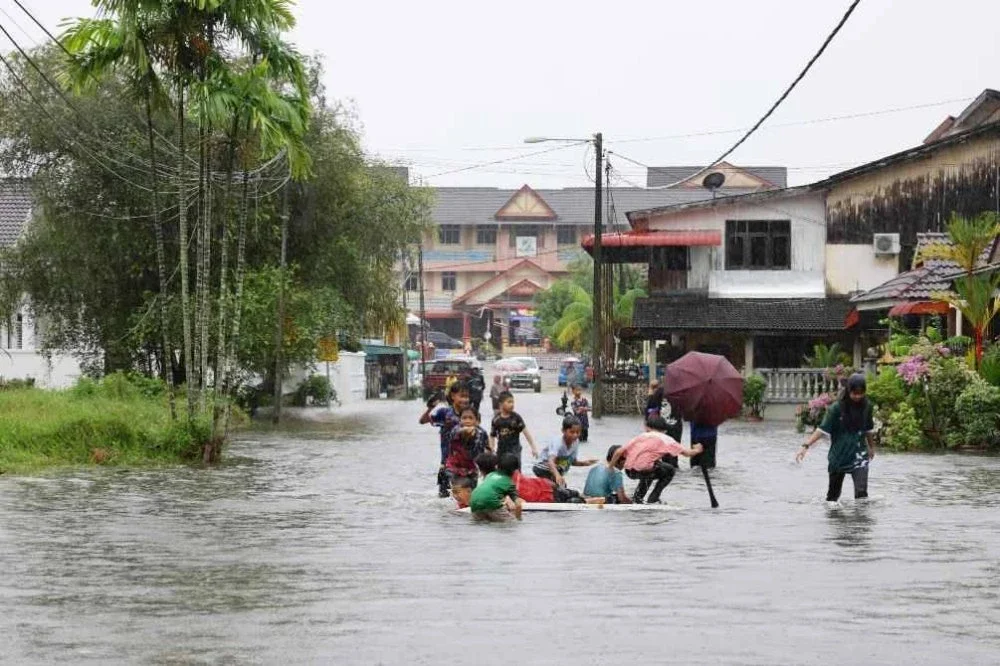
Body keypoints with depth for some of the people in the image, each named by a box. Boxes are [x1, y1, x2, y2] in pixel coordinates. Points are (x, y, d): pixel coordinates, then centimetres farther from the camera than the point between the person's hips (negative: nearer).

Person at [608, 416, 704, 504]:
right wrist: (696, 450, 32)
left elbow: (618, 452, 13)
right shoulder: (666, 439, 13)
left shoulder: (640, 437, 22)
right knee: (670, 470, 22)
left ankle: (637, 497, 26)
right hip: (644, 469, -5)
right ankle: (653, 499, 13)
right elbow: (687, 453, 10)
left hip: (629, 471, 5)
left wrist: (610, 468, 22)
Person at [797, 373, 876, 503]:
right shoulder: (837, 408, -13)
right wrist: (806, 446, -30)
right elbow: (823, 429, -18)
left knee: (861, 491, -17)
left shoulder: (867, 406, -3)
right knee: (833, 493, 12)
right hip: (838, 456, -1)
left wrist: (871, 447, 28)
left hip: (858, 455, 1)